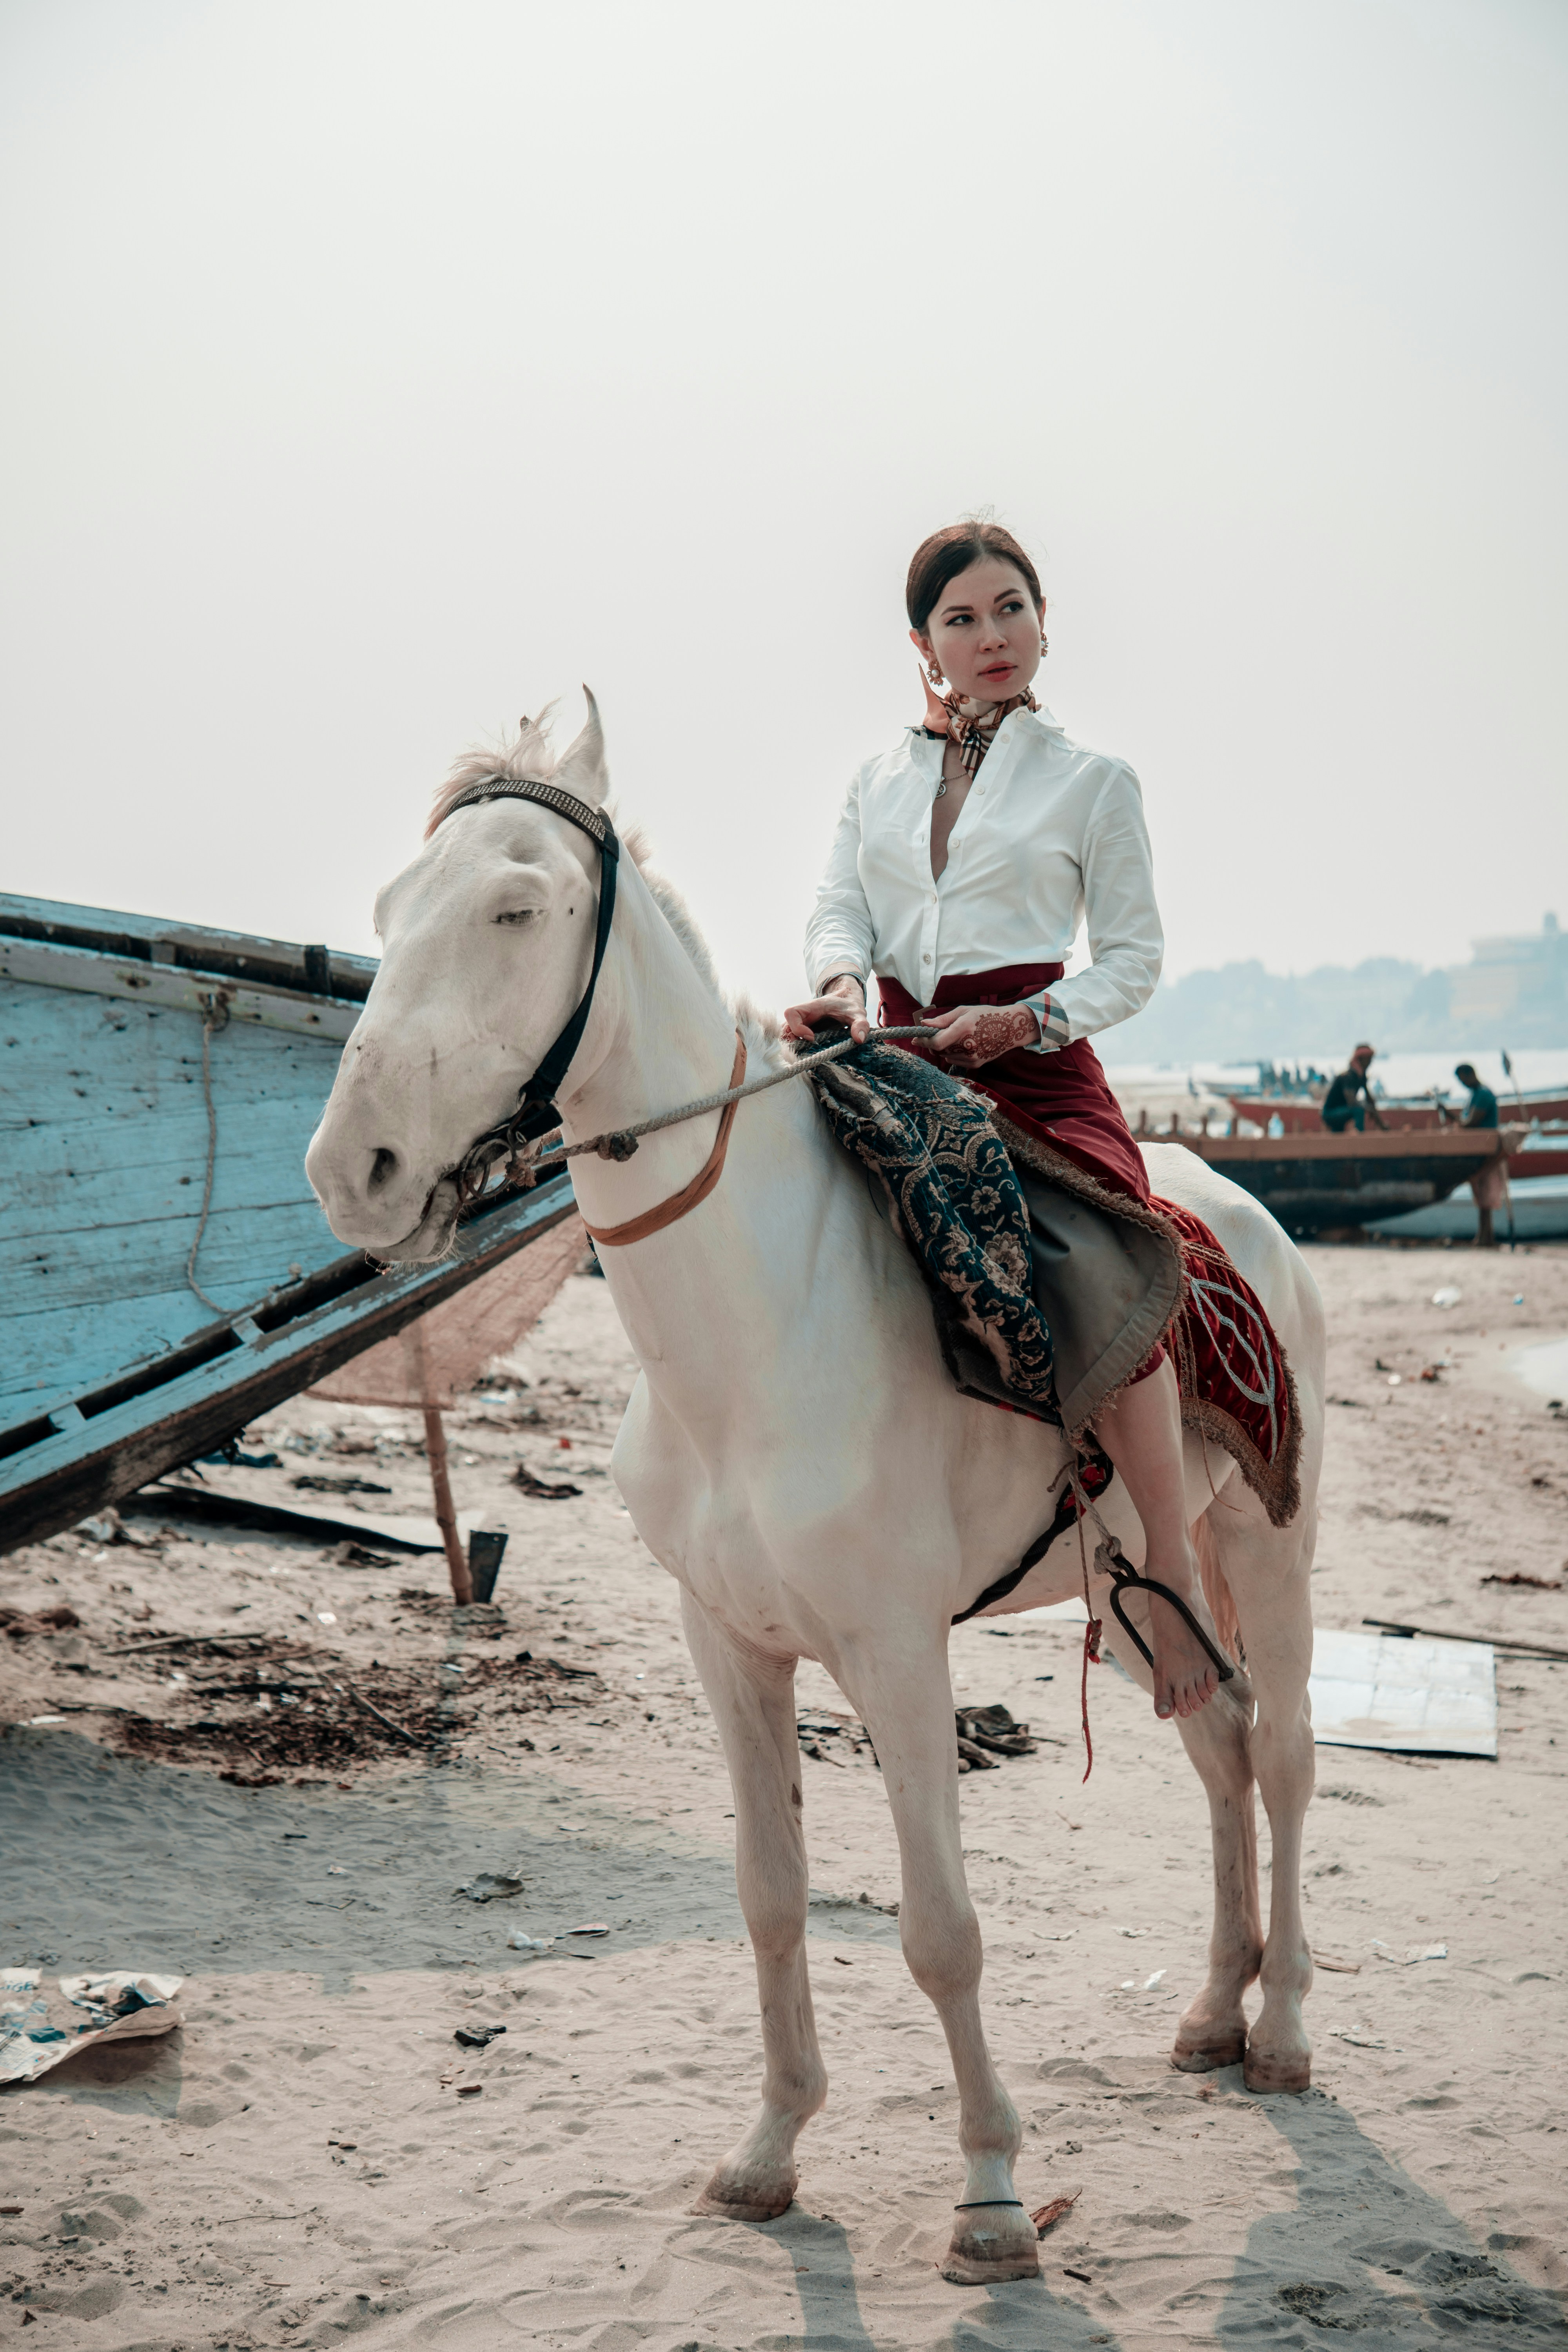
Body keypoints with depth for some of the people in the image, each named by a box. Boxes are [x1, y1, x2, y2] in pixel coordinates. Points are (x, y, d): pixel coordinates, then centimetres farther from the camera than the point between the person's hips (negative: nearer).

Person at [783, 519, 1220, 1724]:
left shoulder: (1096, 781, 7)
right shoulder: (881, 779, 17)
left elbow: (1134, 957, 4)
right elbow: (839, 905, 8)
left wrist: (1028, 1020, -13)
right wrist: (841, 981, -15)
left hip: (1037, 1066, -5)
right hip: (897, 1061, 5)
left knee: (1098, 1283, -31)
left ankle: (1174, 1562, -19)